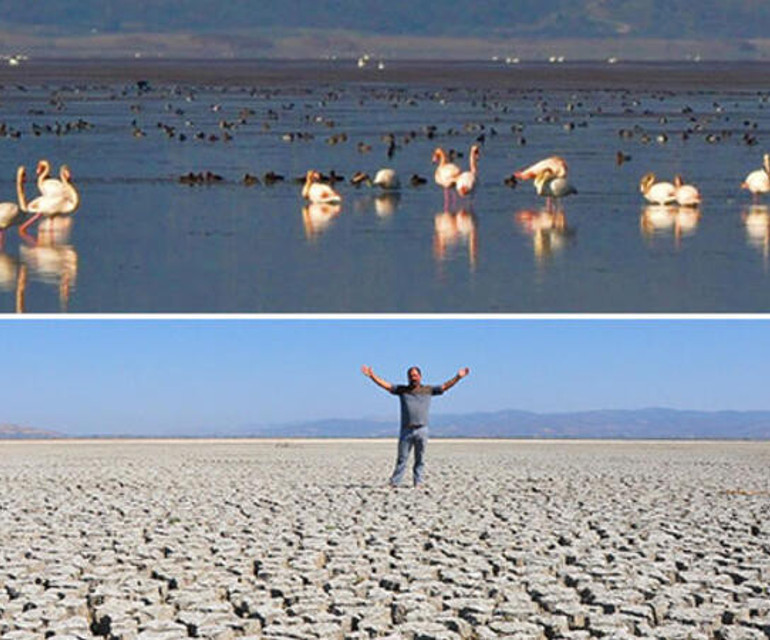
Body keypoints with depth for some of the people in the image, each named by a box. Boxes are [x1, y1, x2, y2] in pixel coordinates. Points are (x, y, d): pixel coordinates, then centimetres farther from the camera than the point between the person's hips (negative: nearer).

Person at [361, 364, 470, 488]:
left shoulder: (428, 390, 10)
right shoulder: (402, 390, 10)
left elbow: (445, 386, 9)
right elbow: (385, 384, 6)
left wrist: (458, 377, -1)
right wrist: (372, 376, -4)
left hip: (421, 430, 0)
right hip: (406, 430, 0)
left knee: (420, 459, 3)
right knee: (402, 459, 1)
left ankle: (418, 483, 9)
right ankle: (394, 483, 3)